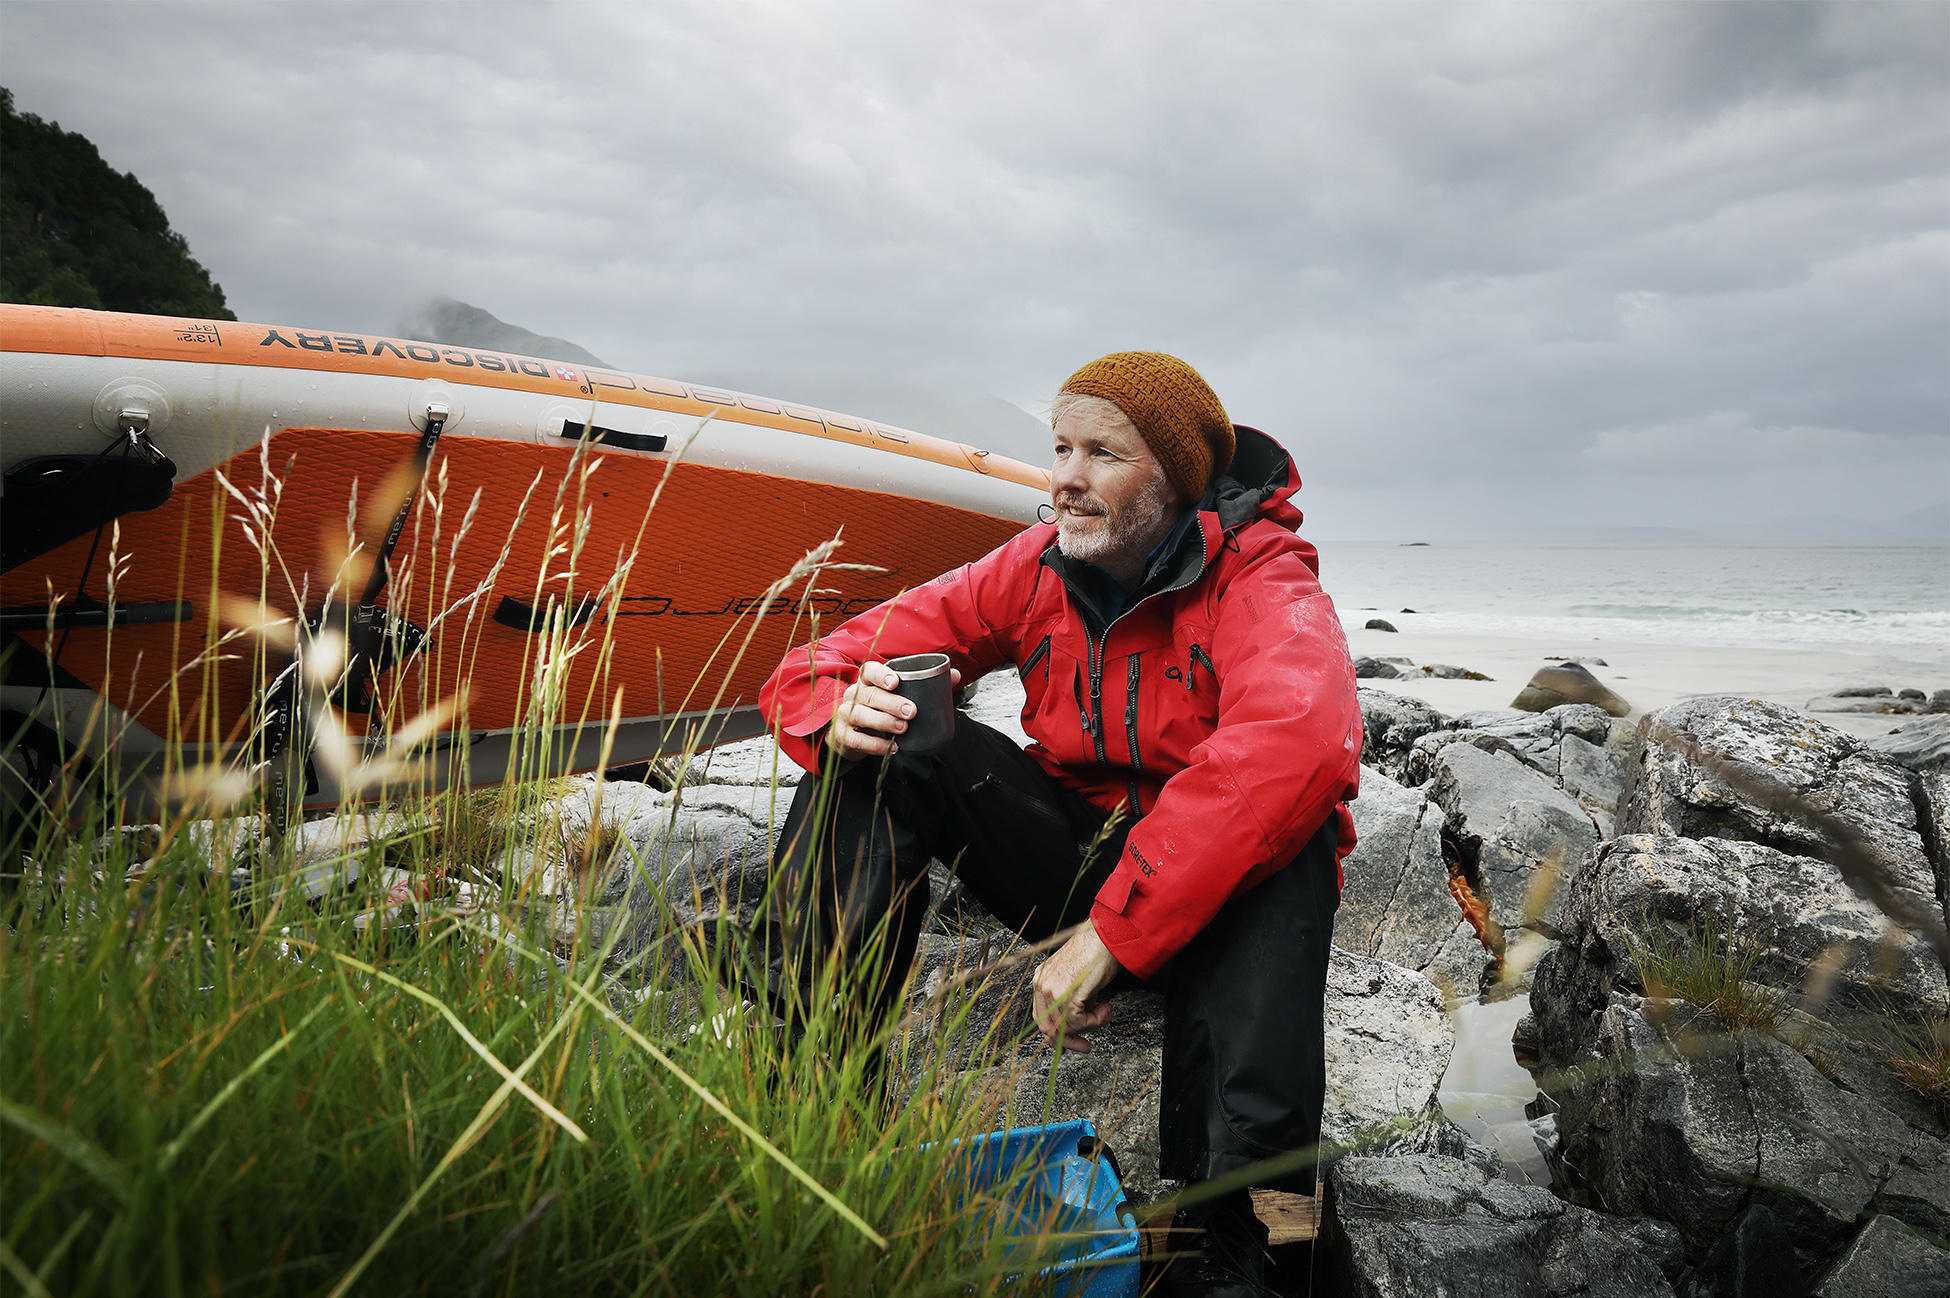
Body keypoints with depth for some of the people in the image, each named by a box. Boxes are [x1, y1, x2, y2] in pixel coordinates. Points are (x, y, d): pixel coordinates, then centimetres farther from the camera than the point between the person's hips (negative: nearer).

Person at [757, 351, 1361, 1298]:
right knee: (883, 745, -16)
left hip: (1204, 894, -3)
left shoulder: (1261, 582, -17)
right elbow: (818, 668, -4)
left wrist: (1113, 933, -42)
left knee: (1282, 829, -36)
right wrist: (839, 711, -30)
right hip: (1069, 859, 4)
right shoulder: (1035, 567, -4)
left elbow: (1301, 741, -40)